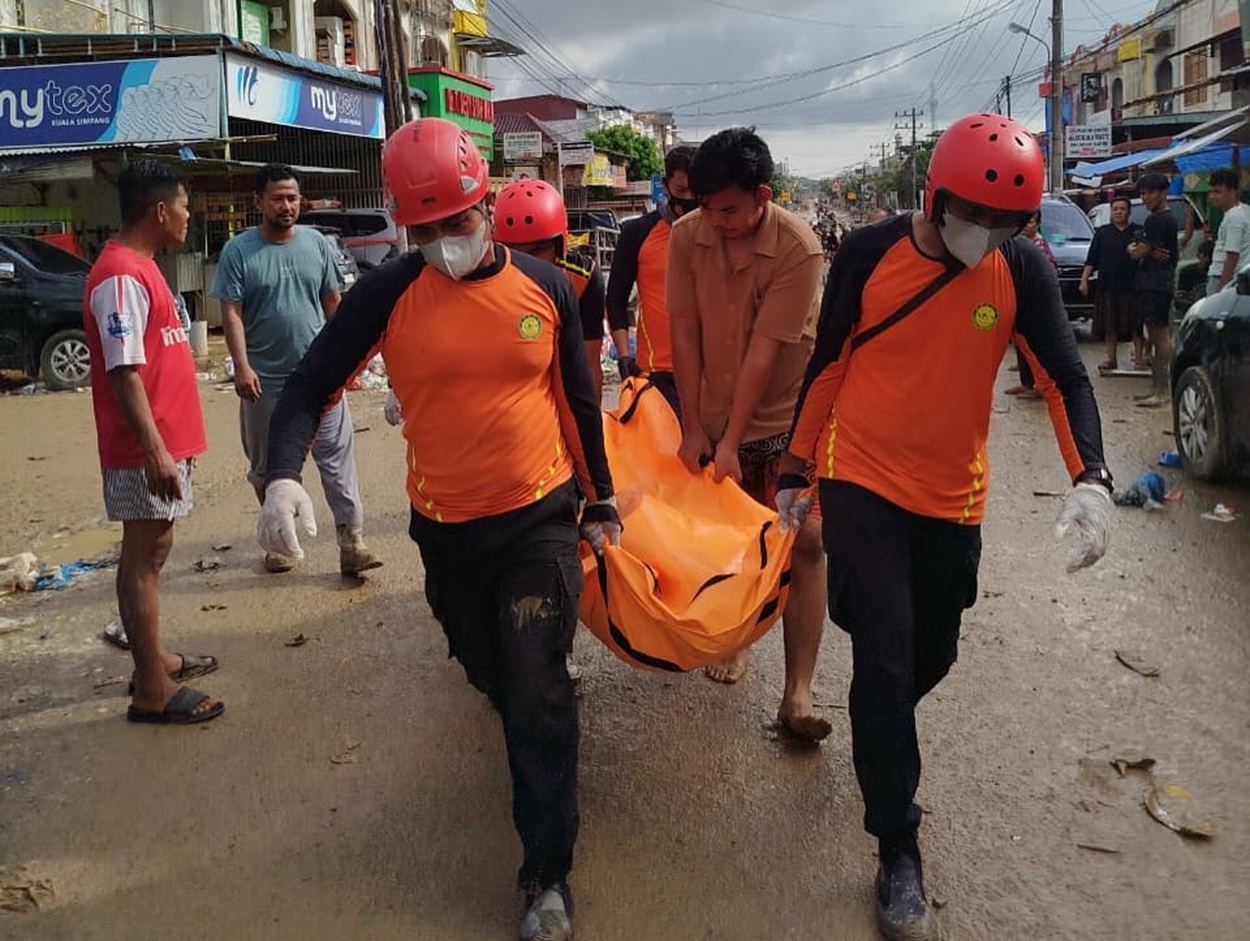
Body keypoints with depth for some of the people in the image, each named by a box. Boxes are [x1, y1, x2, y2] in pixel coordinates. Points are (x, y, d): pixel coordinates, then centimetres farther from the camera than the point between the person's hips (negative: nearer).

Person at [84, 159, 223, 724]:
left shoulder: (140, 267, 14)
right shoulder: (121, 276, -18)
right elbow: (123, 372, -23)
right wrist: (155, 450, -27)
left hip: (165, 442, 10)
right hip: (146, 450, -10)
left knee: (152, 550, 16)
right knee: (145, 557, -4)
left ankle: (153, 660, 29)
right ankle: (152, 692, 3)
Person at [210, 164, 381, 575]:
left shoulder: (317, 243, 5)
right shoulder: (238, 251, -3)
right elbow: (232, 312, -7)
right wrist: (241, 365, -17)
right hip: (265, 379, -1)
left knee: (338, 456, -5)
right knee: (268, 465, 11)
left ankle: (351, 542, -3)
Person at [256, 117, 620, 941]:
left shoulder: (545, 287, -5)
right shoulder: (389, 292, -9)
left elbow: (579, 402, 6)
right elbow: (313, 383, -9)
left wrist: (601, 499, 13)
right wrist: (284, 473, -27)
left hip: (541, 517, -1)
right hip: (446, 529, 2)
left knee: (537, 693, -4)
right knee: (491, 674, 22)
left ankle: (550, 875, 8)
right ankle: (542, 740, 56)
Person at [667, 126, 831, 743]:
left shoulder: (798, 248, -21)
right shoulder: (687, 236, -9)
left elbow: (762, 351, -22)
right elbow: (685, 335, -6)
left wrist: (732, 442, -20)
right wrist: (693, 429, -6)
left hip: (786, 418, -3)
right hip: (712, 418, 3)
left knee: (803, 544, -6)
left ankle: (798, 692, -1)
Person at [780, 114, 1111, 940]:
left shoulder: (1024, 272, -7)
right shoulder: (868, 255, -11)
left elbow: (1065, 376, -12)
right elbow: (826, 367, -1)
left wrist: (1090, 477, -29)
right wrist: (795, 471, 3)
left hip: (953, 498, 3)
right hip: (862, 484, -3)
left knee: (932, 653, 17)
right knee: (884, 657, -7)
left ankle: (881, 740, 51)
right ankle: (899, 850, 6)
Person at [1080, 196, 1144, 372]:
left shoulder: (1138, 232, 7)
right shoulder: (1102, 232, 11)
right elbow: (1091, 260, 8)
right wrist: (1084, 279, 1)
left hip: (1131, 286, -1)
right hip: (1107, 285, 1)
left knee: (1135, 325, -1)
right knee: (1109, 325, 4)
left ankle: (1139, 358, 4)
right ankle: (1111, 359, 12)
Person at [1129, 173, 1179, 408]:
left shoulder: (1160, 220, -13)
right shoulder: (1154, 219, 19)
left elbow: (1138, 252, -16)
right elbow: (1136, 247, 14)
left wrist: (1136, 250, 6)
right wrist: (1150, 252, -7)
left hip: (1157, 285, -10)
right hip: (1149, 283, 10)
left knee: (1161, 334, -10)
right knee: (1155, 336, 12)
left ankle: (1163, 391, -10)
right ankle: (1157, 387, 17)